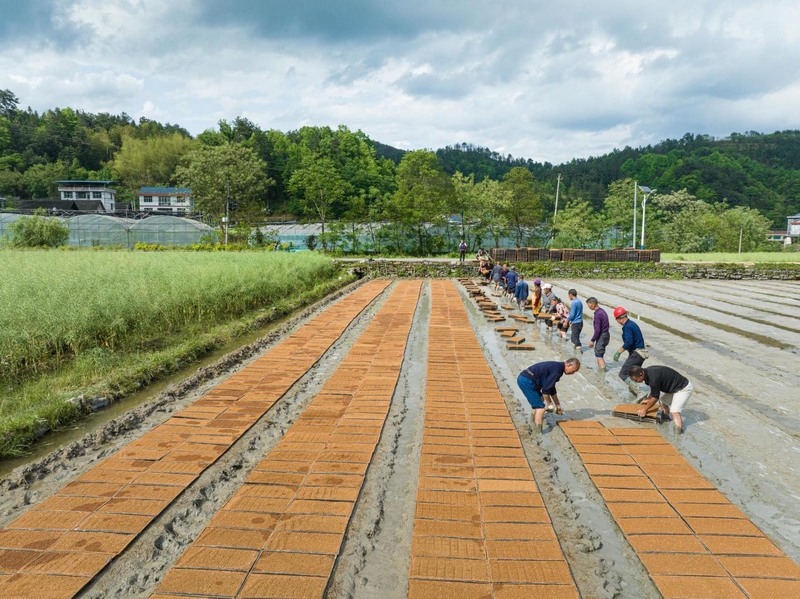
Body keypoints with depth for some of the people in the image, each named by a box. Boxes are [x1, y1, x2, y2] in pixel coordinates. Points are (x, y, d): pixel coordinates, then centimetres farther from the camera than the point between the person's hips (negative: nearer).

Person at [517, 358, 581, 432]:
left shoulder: (556, 367, 16)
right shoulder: (557, 370, -15)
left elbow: (551, 388, 28)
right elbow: (545, 389, -16)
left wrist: (558, 405, 32)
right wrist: (549, 403, 0)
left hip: (523, 378, 11)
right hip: (526, 381, -11)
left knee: (539, 398, 32)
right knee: (540, 407, -9)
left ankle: (533, 422, 47)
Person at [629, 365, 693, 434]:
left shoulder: (653, 377, -31)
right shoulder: (647, 372, -3)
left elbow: (655, 397, -18)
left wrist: (644, 409, -8)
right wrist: (648, 399, 19)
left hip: (684, 388, -10)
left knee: (674, 412, -19)